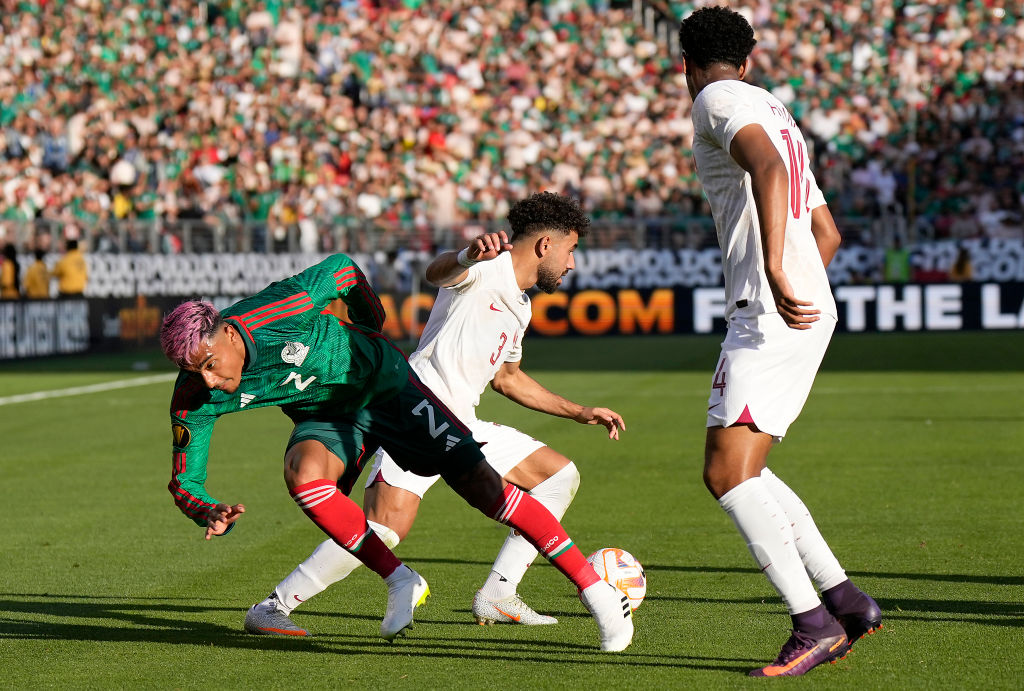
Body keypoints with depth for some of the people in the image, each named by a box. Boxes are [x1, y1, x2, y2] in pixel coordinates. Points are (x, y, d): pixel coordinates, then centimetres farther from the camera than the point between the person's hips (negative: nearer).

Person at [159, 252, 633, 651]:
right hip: (326, 415, 3)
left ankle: (595, 590, 0)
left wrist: (372, 331, 3)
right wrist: (212, 515, -34)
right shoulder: (194, 400, -22)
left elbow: (341, 268, -14)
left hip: (382, 381, -3)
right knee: (302, 473, -31)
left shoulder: (280, 312, -34)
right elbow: (183, 483, -11)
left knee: (483, 485, -11)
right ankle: (400, 582, -12)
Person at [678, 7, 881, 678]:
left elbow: (768, 167, -24)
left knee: (728, 473, -12)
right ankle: (846, 598, 13)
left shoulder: (719, 101, -3)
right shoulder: (776, 113, 25)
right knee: (741, 472, 15)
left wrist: (774, 270, -33)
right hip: (807, 310, 9)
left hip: (768, 316, -9)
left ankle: (814, 623, -16)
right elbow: (828, 233, 30)